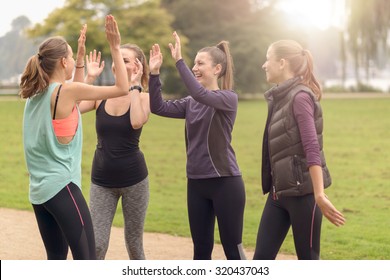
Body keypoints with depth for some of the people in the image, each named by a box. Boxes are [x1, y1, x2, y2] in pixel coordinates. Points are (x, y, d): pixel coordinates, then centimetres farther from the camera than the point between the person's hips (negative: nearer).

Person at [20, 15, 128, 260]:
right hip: (61, 187, -9)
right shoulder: (66, 90, -13)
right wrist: (115, 47, -5)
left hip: (39, 190, 9)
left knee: (56, 257, 15)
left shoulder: (36, 93, 10)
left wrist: (81, 59, 28)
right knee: (86, 259, -6)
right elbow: (122, 88, -11)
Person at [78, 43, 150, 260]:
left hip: (134, 179, -1)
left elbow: (137, 122, -27)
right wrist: (89, 78, -13)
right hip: (101, 180, 1)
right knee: (96, 245, -5)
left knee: (134, 243, 11)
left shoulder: (143, 97, -5)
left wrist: (134, 85, -18)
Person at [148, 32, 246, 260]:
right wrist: (155, 73, -10)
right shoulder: (191, 104, 10)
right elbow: (158, 107, 0)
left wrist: (179, 61, -25)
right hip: (196, 183, 6)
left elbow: (200, 94, -26)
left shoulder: (229, 98, -8)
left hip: (225, 182, -6)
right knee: (201, 249, 12)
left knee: (232, 248, 0)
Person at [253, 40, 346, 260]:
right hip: (279, 192, 8)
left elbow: (312, 150, -22)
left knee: (308, 259, 1)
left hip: (302, 192, -8)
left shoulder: (300, 97, -14)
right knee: (262, 257, 7)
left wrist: (319, 195, -27)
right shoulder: (280, 98, 11)